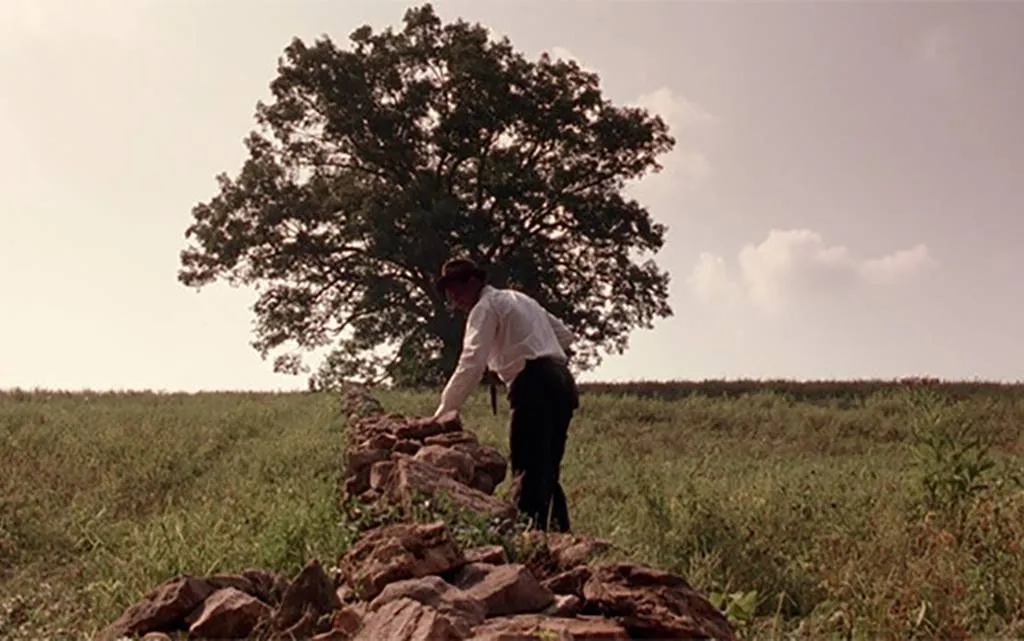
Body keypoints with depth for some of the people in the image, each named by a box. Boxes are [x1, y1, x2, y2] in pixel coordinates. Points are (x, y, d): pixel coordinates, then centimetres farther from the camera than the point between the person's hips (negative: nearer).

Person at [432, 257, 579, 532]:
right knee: (547, 472, 12)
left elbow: (471, 364, -14)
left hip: (534, 386, -9)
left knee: (527, 471, -11)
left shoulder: (486, 307, 0)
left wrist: (443, 412, -15)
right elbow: (565, 335, 29)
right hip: (563, 382, 9)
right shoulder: (519, 298, 26)